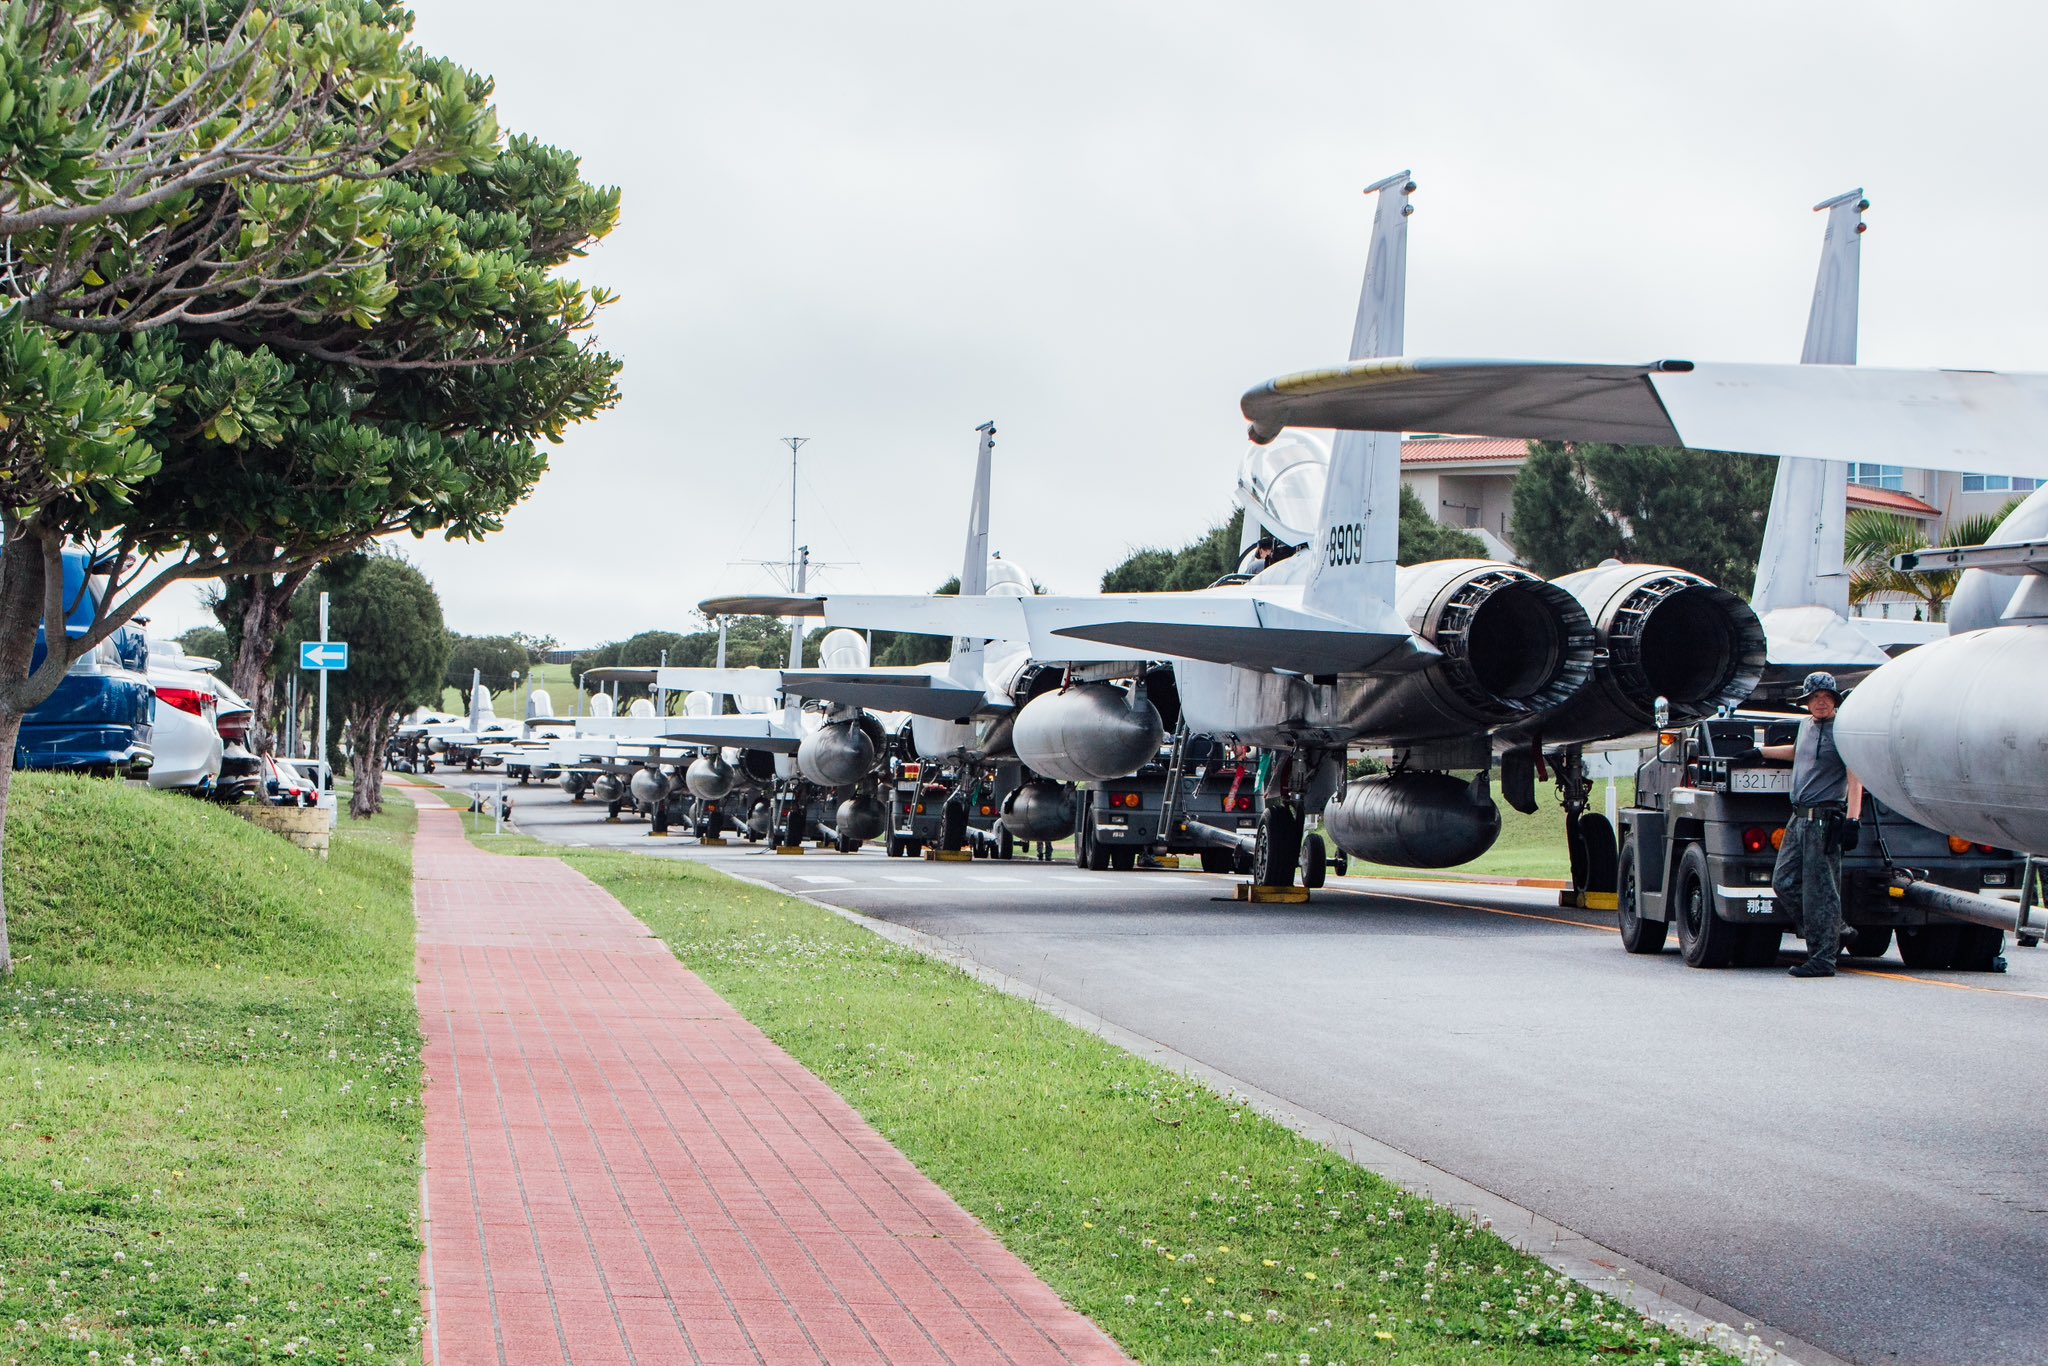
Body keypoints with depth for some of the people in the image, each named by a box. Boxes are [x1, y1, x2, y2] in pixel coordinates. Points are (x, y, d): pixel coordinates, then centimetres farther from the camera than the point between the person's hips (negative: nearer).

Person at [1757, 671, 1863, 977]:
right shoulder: (1806, 724, 17)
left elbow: (1855, 778, -13)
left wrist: (1851, 820, -21)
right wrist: (1762, 752, 48)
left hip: (1824, 820, -9)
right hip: (1799, 817, 9)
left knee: (1820, 892, -8)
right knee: (1784, 882, 6)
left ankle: (1823, 959, -4)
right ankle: (1831, 937, 15)